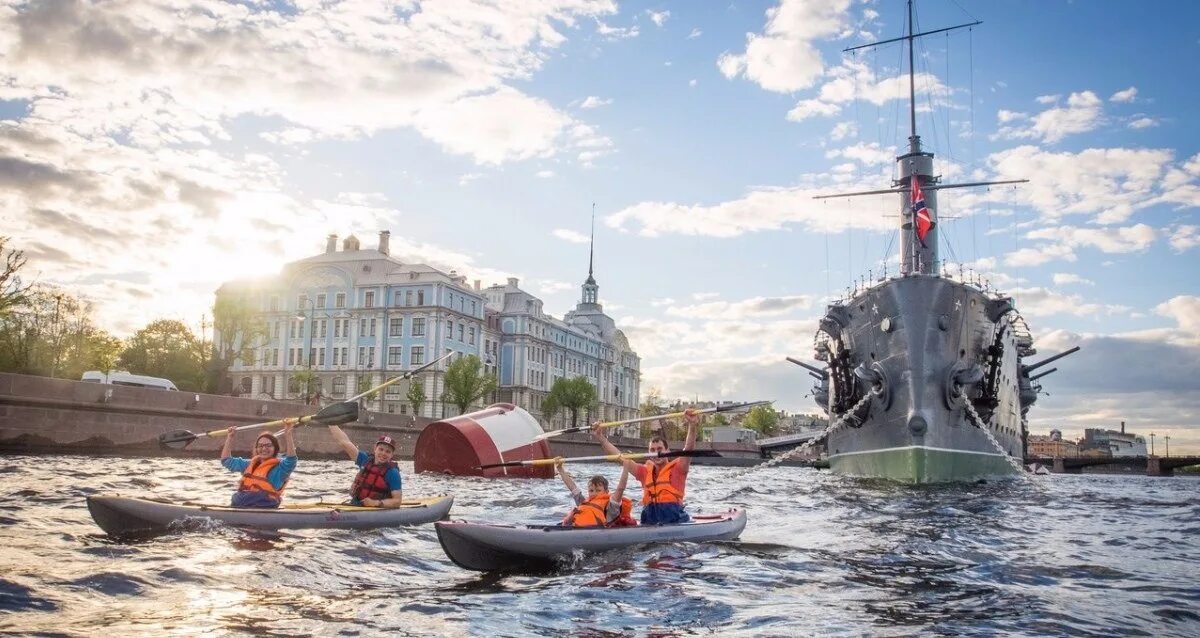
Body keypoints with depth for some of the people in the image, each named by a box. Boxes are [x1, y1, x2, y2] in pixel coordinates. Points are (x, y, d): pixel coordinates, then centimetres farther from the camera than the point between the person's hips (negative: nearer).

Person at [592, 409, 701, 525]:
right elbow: (621, 458, 20)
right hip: (649, 523, 4)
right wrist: (601, 438, 17)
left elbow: (688, 450, -11)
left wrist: (692, 427, -28)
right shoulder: (645, 471, 19)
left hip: (675, 522, -4)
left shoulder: (677, 468, 6)